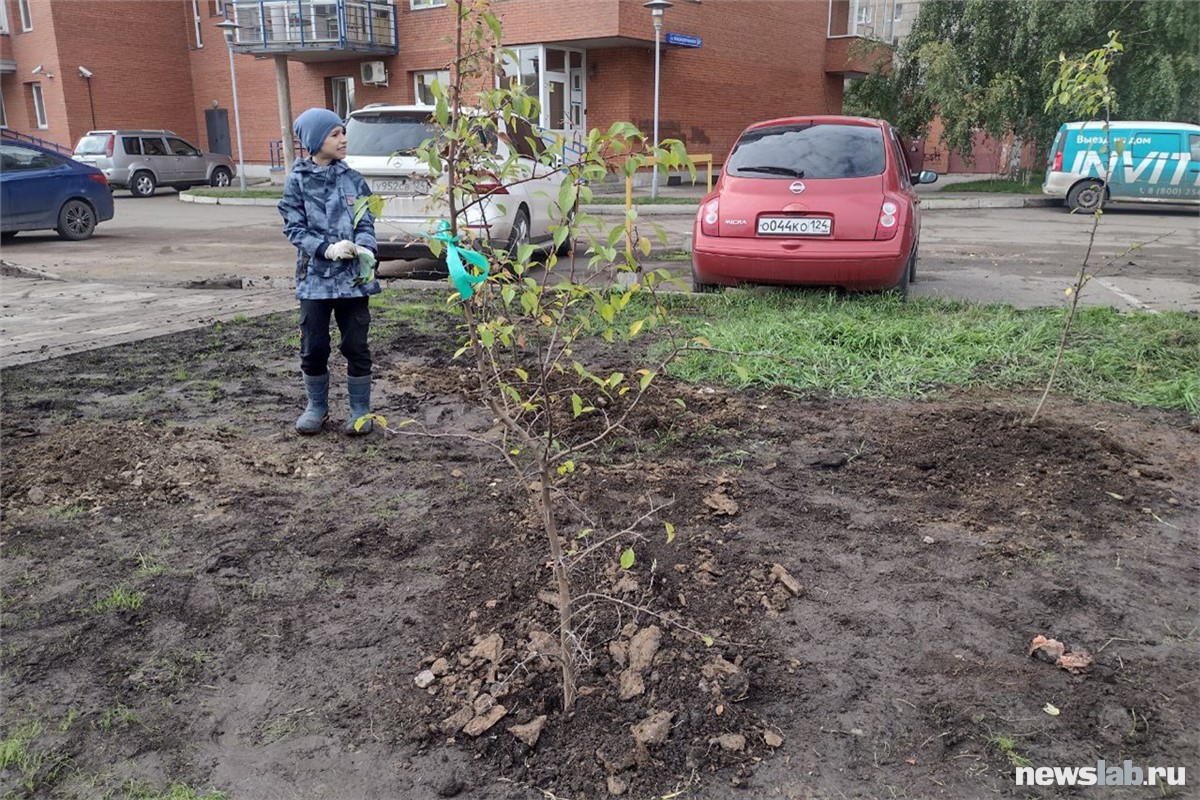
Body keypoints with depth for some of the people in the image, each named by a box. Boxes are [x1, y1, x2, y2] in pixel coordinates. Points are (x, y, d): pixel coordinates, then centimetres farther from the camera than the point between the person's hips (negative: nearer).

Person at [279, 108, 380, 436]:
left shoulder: (353, 180, 5)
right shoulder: (297, 181, 0)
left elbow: (366, 223, 4)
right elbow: (293, 227, -4)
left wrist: (365, 249, -18)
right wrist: (327, 248, -19)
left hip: (353, 276, 1)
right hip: (315, 277, -1)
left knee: (356, 346, 4)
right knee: (313, 348, 6)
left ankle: (360, 410, 18)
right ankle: (316, 407, 25)